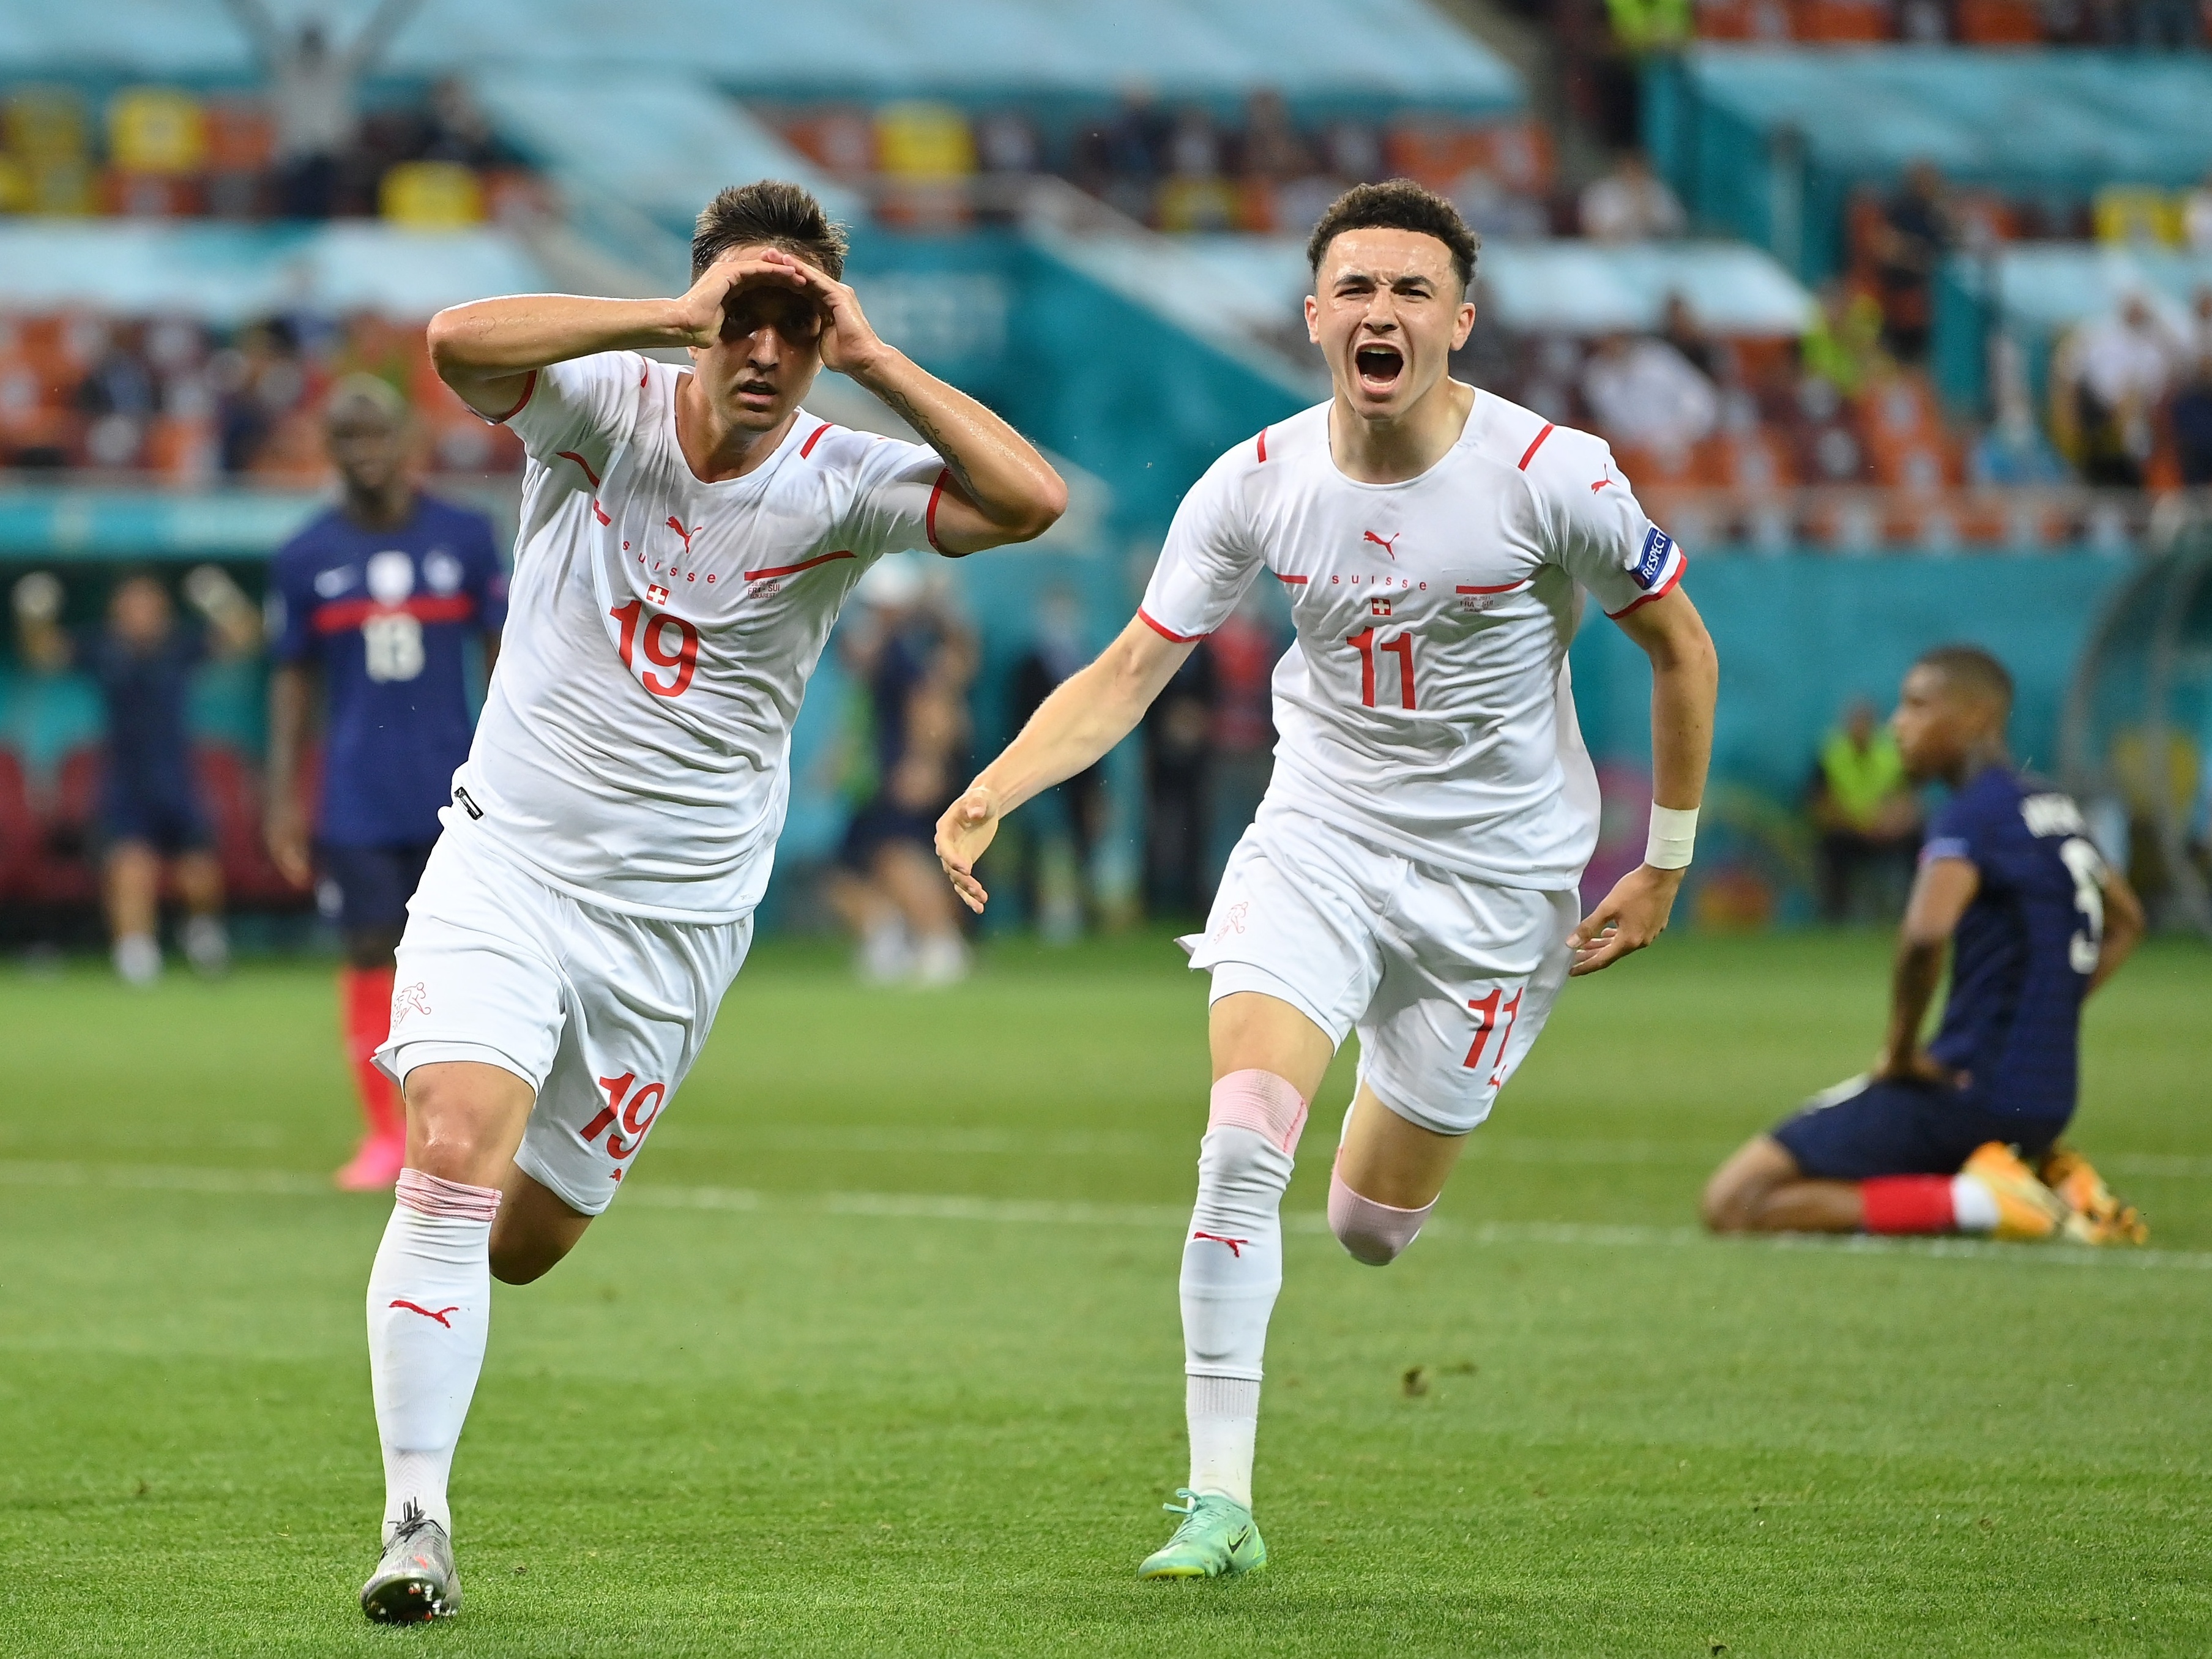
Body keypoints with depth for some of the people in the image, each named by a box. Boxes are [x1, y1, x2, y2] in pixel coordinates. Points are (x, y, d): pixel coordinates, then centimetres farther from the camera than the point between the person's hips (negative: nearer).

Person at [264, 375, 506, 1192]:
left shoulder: (465, 538, 3)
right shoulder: (305, 558, 3)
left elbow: (503, 657, 7)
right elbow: (292, 681, 8)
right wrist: (283, 800, 3)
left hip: (451, 788, 0)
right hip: (357, 803, 0)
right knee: (370, 952, -2)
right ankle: (382, 1133, 6)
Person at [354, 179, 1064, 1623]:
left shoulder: (843, 485, -7)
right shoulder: (600, 408, -8)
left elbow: (1032, 499, -23)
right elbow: (460, 341, -28)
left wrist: (871, 358, -22)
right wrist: (681, 315, -29)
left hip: (677, 916, 2)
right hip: (508, 861, -2)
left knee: (527, 1237, 8)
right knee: (452, 1162, -21)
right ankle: (417, 1526, -14)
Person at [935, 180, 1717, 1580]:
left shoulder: (1553, 476, -16)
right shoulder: (1259, 484, -10)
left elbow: (1682, 649, -2)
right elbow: (1130, 674, -7)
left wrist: (1662, 869, 1)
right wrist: (998, 790, -25)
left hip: (1498, 873, -1)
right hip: (1317, 837, 1)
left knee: (1372, 1227, 5)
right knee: (1243, 1143, -21)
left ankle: (1408, 1116, 44)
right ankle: (1221, 1503, -14)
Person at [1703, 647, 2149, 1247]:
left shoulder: (1972, 815, -13)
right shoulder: (2056, 810, 14)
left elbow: (1925, 933, -33)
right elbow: (2126, 922, 32)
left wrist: (1902, 1050, -18)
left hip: (1968, 1090, -9)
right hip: (2047, 1102, 9)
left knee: (1732, 1202, -9)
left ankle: (1973, 1202, -16)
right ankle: (2047, 1174, 9)